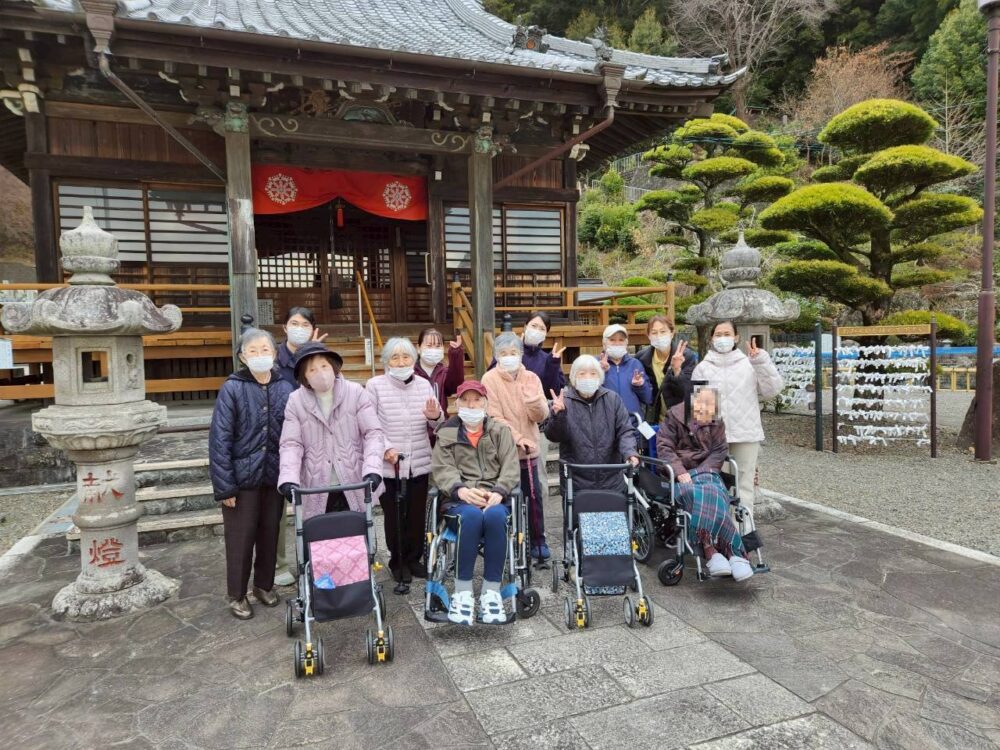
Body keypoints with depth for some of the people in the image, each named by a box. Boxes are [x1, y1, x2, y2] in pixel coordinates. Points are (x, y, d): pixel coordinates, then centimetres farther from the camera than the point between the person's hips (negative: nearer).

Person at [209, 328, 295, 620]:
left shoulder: (285, 388, -1)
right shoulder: (232, 389, -9)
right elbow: (219, 439, -10)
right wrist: (224, 485, -12)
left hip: (275, 477, 3)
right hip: (242, 478, -3)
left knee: (270, 534, 15)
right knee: (240, 538, 8)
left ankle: (264, 585, 36)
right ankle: (237, 595, 27)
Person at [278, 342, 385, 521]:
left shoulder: (356, 393, 0)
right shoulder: (296, 401, 2)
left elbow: (374, 433, -6)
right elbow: (291, 444, -3)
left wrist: (372, 470, -21)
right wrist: (289, 479, -21)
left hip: (354, 488, 0)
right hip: (317, 491, 1)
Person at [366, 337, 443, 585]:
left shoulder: (424, 384, 7)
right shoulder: (375, 385, -4)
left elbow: (436, 425, 11)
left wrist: (434, 416, -12)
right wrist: (385, 447, -20)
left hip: (419, 463, 3)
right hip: (388, 464, -3)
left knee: (417, 514, 11)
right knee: (393, 516, 6)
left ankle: (414, 558, 29)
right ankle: (398, 562, 24)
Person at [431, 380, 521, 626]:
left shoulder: (501, 432, 16)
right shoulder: (446, 434, 14)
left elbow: (511, 468, 3)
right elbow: (442, 469, -1)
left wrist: (498, 492, -16)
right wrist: (460, 489, -22)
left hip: (494, 499, 1)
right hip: (459, 500, -1)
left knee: (495, 515, -35)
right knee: (471, 516, -36)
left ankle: (491, 591, -26)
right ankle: (462, 592, -27)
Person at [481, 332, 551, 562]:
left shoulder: (531, 378, 3)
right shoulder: (490, 379, -6)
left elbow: (540, 416, -2)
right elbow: (495, 417, -10)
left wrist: (533, 398, -20)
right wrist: (516, 438, -18)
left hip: (530, 448, 3)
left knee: (534, 495, 6)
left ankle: (538, 540, 21)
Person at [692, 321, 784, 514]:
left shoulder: (750, 364, 6)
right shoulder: (703, 367, 7)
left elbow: (772, 389, -3)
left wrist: (761, 361, -13)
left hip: (745, 434, 0)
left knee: (744, 483, 7)